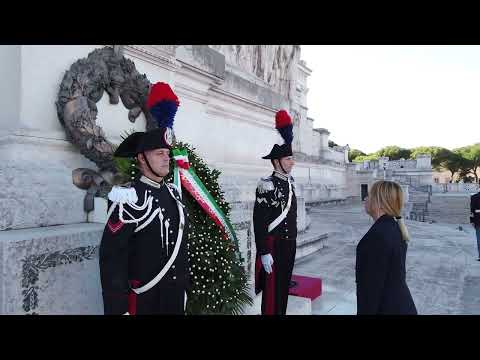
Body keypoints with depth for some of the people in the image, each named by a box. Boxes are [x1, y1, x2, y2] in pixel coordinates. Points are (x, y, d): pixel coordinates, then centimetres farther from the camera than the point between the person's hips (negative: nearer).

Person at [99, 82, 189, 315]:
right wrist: (117, 308, -18)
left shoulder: (172, 192, 4)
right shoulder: (130, 199, -18)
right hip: (144, 299, -7)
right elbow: (111, 257, -18)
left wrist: (184, 285, 15)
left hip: (177, 295, 7)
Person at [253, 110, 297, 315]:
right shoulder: (266, 185, -16)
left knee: (284, 287, 18)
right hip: (274, 246, -8)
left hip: (290, 244, 8)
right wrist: (264, 253, -20)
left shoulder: (290, 181, 8)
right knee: (272, 290, 2)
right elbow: (259, 222, -19)